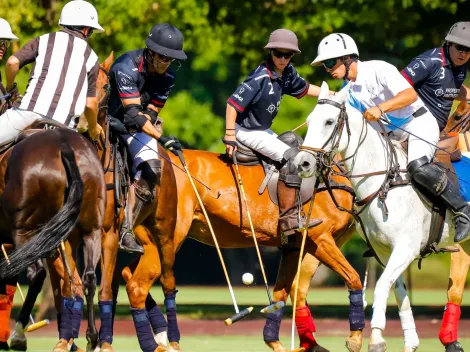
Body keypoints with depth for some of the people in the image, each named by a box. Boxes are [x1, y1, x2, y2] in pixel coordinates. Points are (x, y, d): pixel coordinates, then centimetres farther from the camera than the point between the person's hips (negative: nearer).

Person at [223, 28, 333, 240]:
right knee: (291, 157, -22)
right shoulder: (260, 78, -25)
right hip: (247, 131, -10)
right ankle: (288, 219, -22)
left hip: (263, 130, 10)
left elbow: (303, 88, 19)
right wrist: (229, 136, -29)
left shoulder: (287, 73, 0)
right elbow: (233, 103, -26)